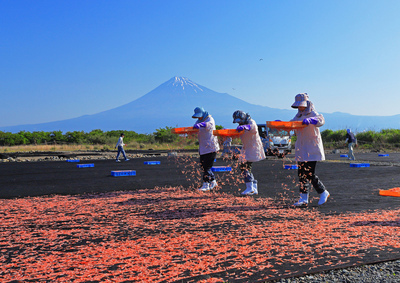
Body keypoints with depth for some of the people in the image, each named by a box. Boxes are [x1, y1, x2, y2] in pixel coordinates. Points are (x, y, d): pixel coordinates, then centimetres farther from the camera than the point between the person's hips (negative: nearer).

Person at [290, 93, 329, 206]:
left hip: (312, 148, -8)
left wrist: (310, 120, -47)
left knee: (309, 173, -9)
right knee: (302, 173, 6)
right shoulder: (298, 115, 16)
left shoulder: (312, 113, -7)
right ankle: (304, 198, 12)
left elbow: (321, 120, -27)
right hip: (302, 149, 8)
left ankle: (323, 193, 8)